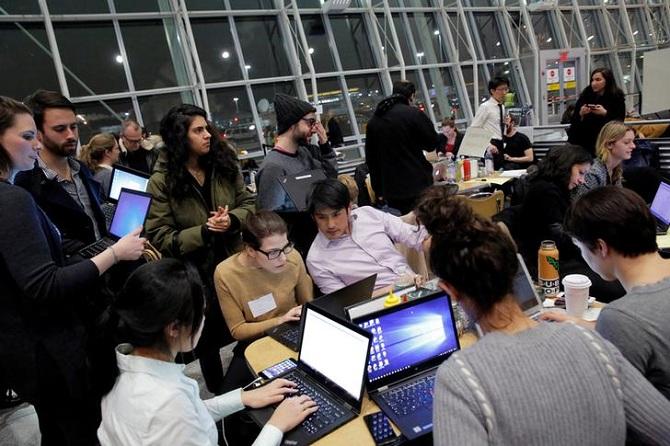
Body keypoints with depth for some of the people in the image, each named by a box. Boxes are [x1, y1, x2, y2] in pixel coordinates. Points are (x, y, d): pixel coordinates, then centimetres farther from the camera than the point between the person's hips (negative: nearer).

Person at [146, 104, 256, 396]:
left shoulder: (224, 165, -1)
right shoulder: (161, 182, -13)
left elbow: (249, 204, 3)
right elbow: (160, 238, -15)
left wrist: (232, 220, -19)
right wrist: (203, 232, -25)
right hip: (197, 276, -3)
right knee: (209, 342, 15)